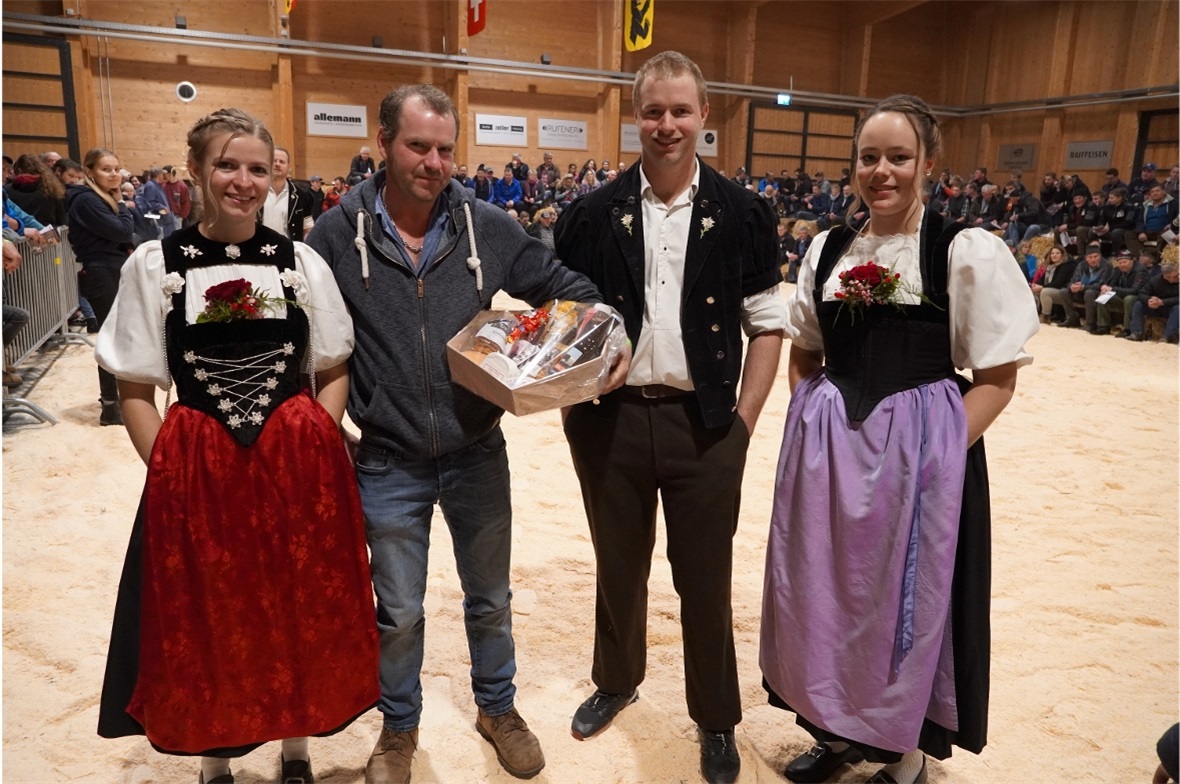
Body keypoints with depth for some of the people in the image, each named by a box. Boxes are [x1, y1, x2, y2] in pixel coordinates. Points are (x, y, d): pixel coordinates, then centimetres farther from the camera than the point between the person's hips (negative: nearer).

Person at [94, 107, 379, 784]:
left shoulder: (302, 262, 2)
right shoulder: (155, 265, -1)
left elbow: (335, 373, 5)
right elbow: (137, 393, 1)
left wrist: (309, 450, -6)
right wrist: (170, 471, -8)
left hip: (300, 473, 1)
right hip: (195, 477, 0)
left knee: (299, 618, 14)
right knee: (207, 627, 13)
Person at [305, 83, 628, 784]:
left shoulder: (489, 226, -4)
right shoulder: (338, 234, -7)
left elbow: (563, 286, 4)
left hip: (477, 452, 1)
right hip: (388, 463, -1)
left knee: (491, 598, 19)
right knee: (398, 612, 17)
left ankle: (497, 707, 45)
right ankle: (400, 727, 42)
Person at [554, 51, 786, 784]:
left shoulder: (743, 213, -2)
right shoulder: (594, 214, 0)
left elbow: (768, 323, 1)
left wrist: (744, 418, -5)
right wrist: (574, 399, -5)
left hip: (704, 425, -1)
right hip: (611, 420, 2)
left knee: (706, 580, 11)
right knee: (618, 566, 19)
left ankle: (717, 719, 32)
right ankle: (617, 680, 43)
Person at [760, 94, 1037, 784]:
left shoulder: (969, 252, -8)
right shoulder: (829, 250, 7)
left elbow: (997, 380, -8)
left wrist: (934, 452, -16)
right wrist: (812, 429, 3)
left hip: (918, 459, -4)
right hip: (826, 454, 5)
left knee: (905, 604, 9)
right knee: (826, 596, 15)